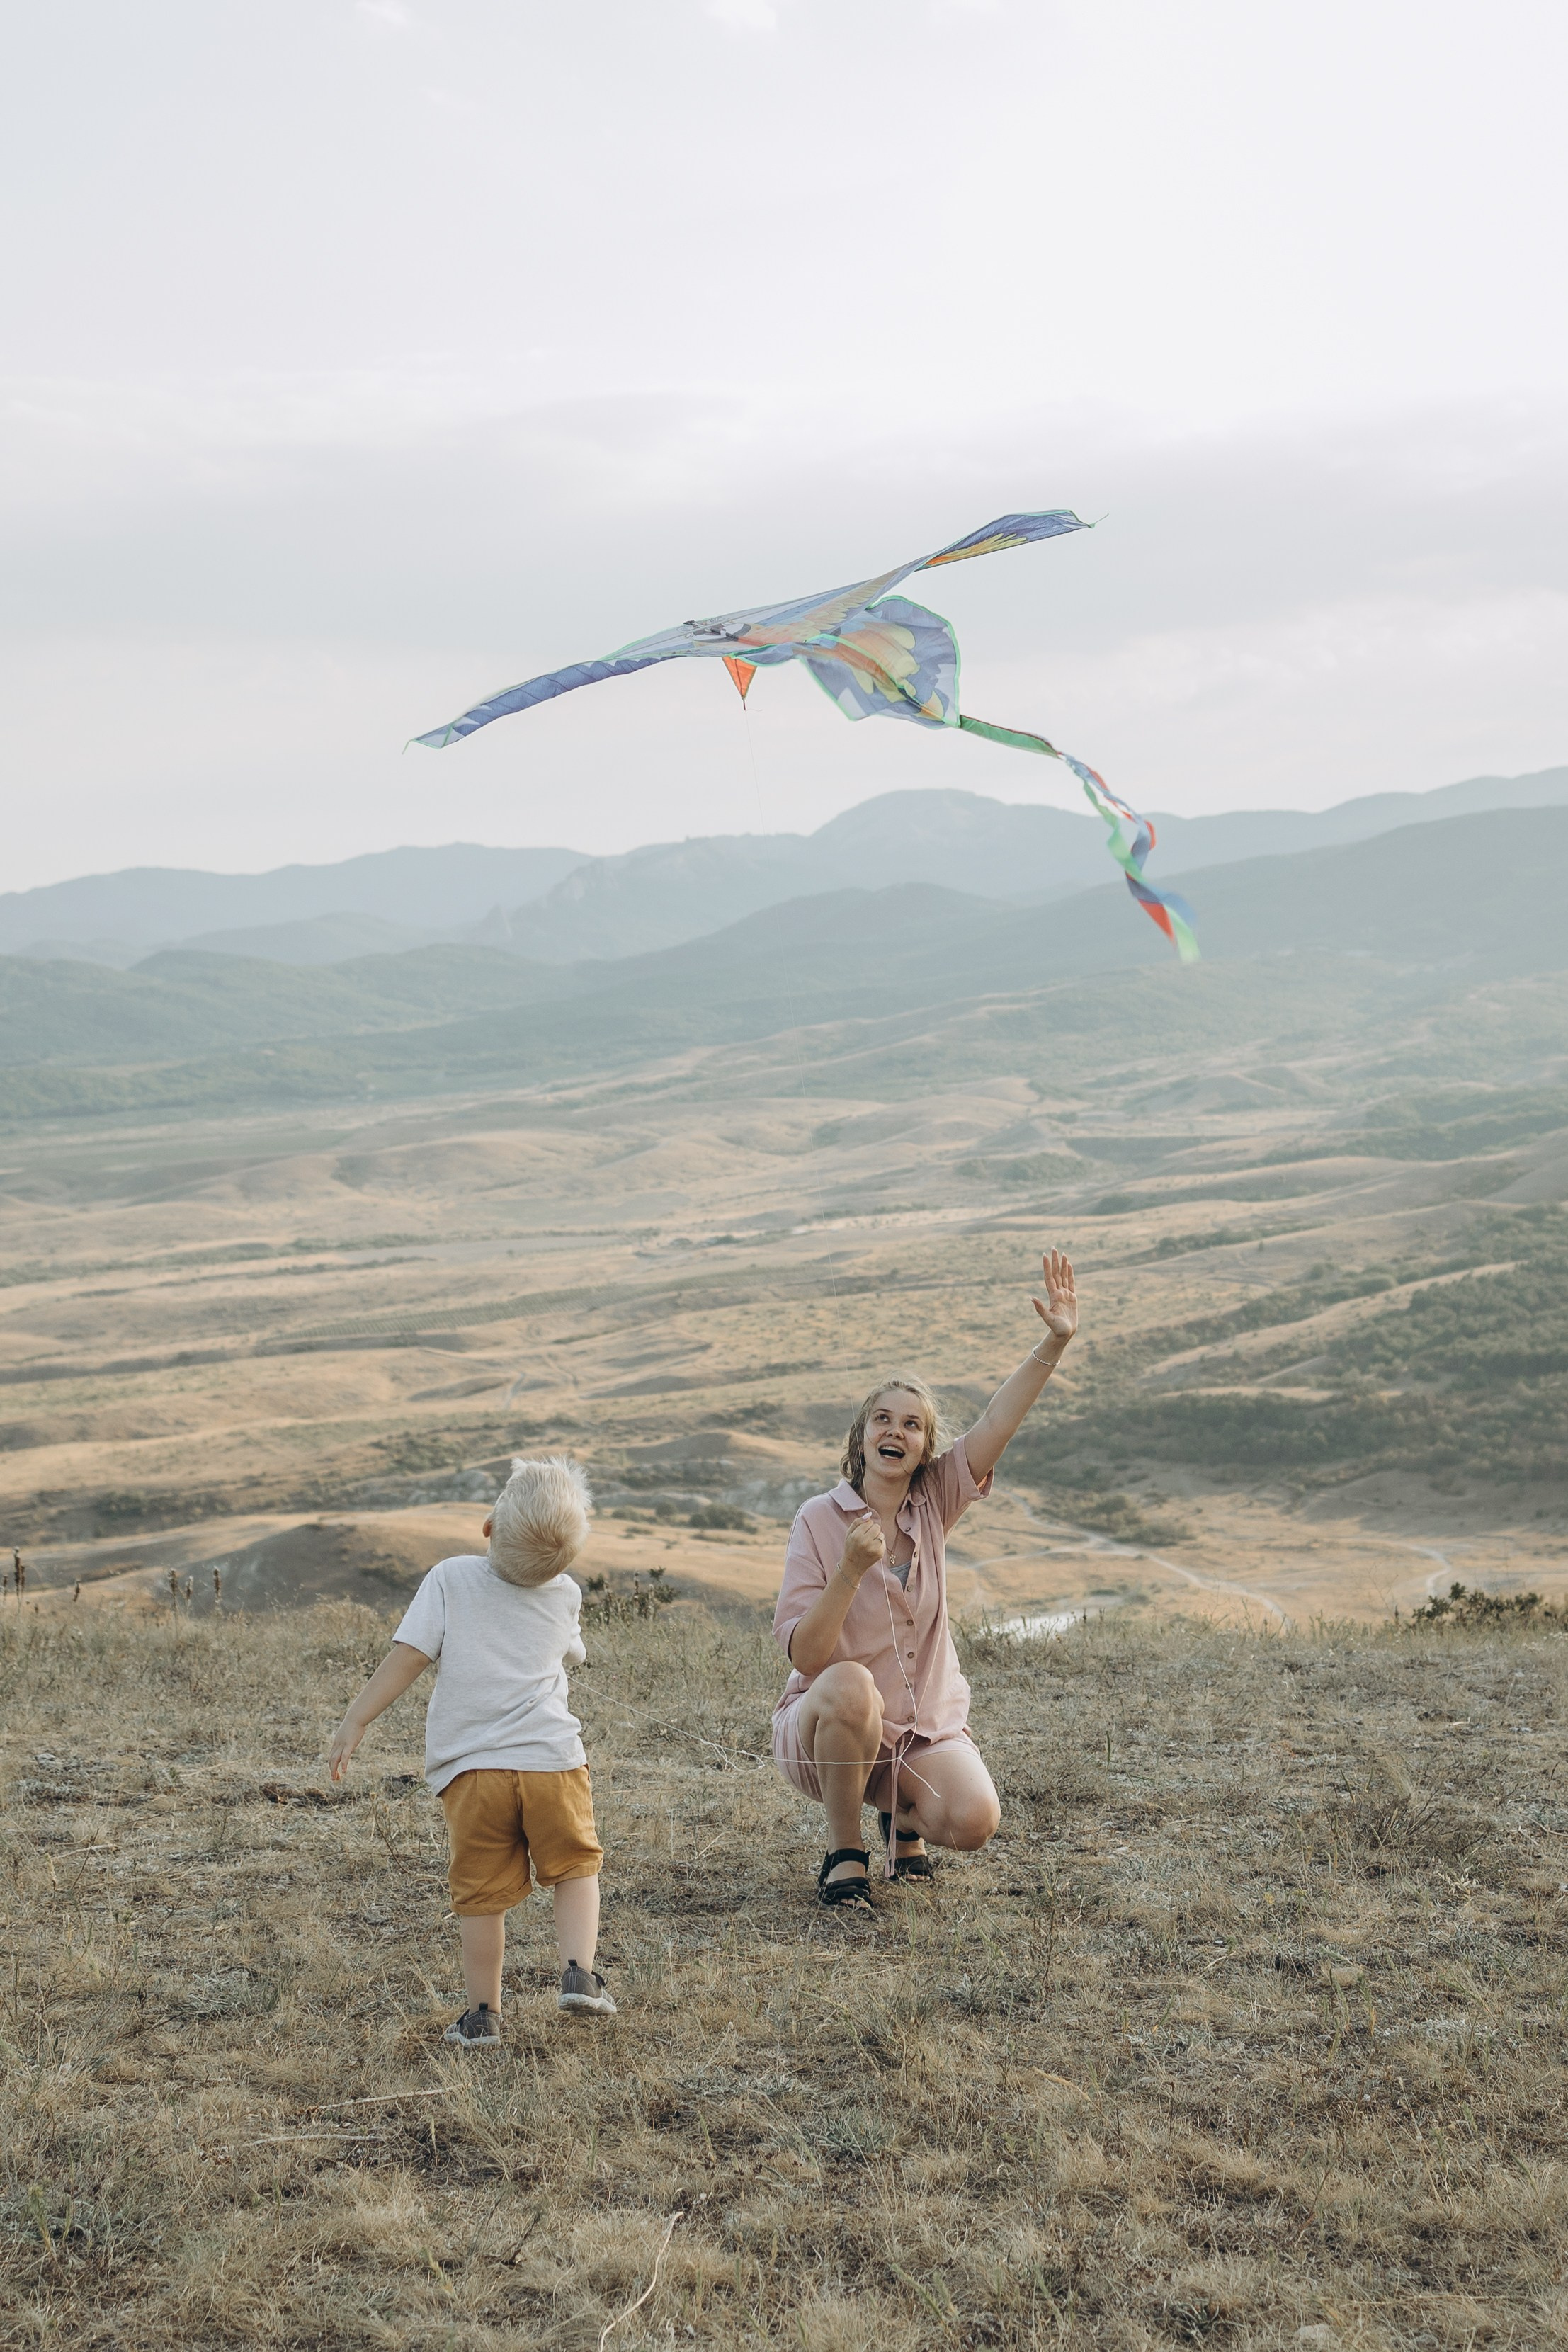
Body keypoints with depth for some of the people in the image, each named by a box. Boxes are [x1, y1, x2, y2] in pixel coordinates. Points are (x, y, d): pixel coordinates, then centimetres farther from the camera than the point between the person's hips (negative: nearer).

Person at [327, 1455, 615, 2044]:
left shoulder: (451, 1579, -1)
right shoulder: (565, 1598, 7)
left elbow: (408, 1657, -7)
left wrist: (354, 1723, -4)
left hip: (470, 1767, -1)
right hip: (552, 1759, 1)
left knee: (482, 1892, 10)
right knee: (575, 1867, 20)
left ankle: (483, 2014, 16)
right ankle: (579, 1973, 5)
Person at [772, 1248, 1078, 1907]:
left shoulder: (934, 1504, 1)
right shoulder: (819, 1519, -10)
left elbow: (998, 1423, -14)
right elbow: (804, 1654, -16)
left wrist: (1056, 1341, -26)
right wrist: (852, 1570, -30)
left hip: (926, 1725, 3)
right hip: (825, 1725, -3)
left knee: (974, 1822, -24)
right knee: (850, 1685, -37)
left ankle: (901, 1810, 14)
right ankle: (844, 1848, -14)